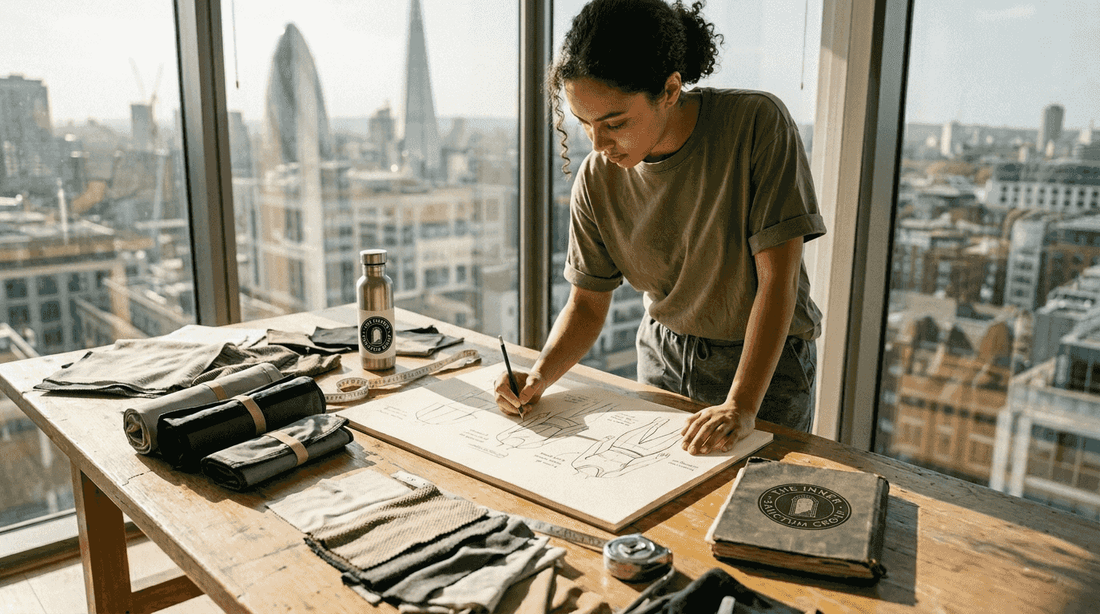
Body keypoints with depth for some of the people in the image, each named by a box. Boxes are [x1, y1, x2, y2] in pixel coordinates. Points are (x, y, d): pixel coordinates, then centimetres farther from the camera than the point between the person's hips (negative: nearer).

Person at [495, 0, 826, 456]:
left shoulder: (757, 124, -23)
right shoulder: (597, 180, -12)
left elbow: (778, 278, -23)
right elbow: (587, 303, -3)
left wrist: (741, 407, -30)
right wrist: (541, 374, -21)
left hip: (766, 360, -3)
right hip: (663, 356, 3)